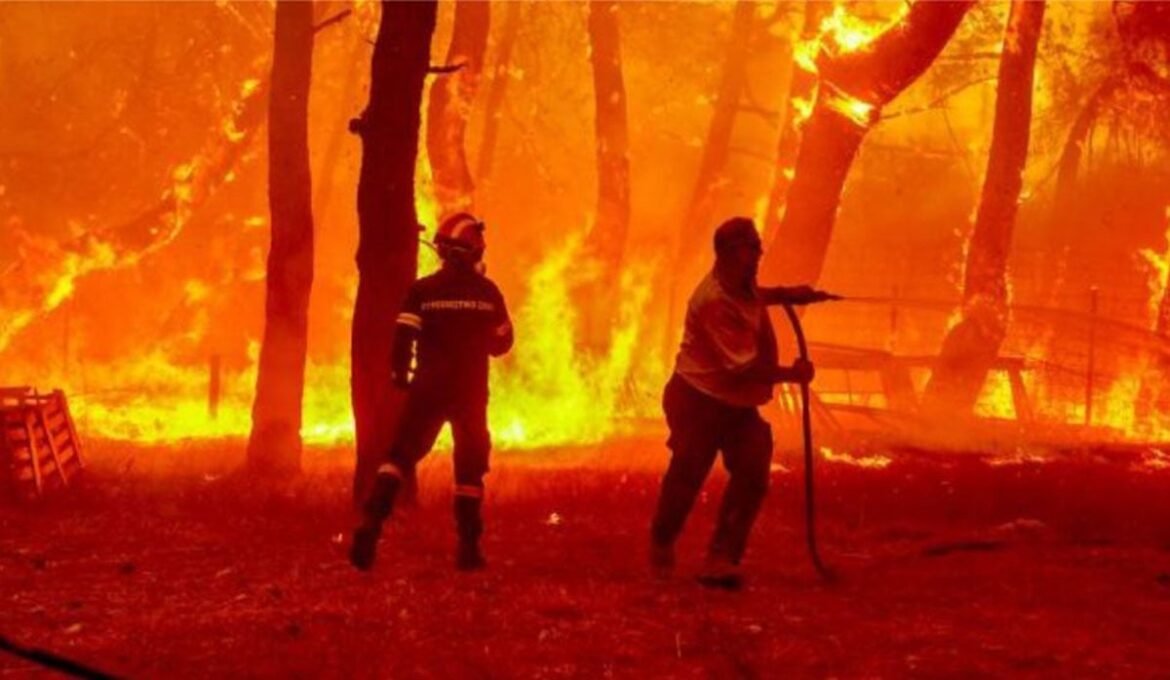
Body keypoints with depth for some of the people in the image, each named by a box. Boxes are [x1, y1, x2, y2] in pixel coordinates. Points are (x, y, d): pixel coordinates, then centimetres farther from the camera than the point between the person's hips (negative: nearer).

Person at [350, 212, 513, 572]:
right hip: (471, 391, 1)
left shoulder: (422, 291, -4)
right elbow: (502, 343, 7)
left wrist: (400, 373, 4)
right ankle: (468, 547, 9)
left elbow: (403, 336, -10)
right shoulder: (487, 292, -1)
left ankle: (371, 523, -16)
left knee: (402, 454, 5)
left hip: (428, 389, 0)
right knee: (470, 466, 12)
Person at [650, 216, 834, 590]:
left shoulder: (742, 282, -1)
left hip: (739, 404, 8)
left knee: (752, 478, -7)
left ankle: (721, 560, -4)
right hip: (699, 401, -8)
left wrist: (789, 294, 14)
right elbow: (743, 367, -28)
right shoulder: (713, 302, -29)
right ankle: (661, 547, 31)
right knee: (686, 478, 5)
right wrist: (792, 374, -18)